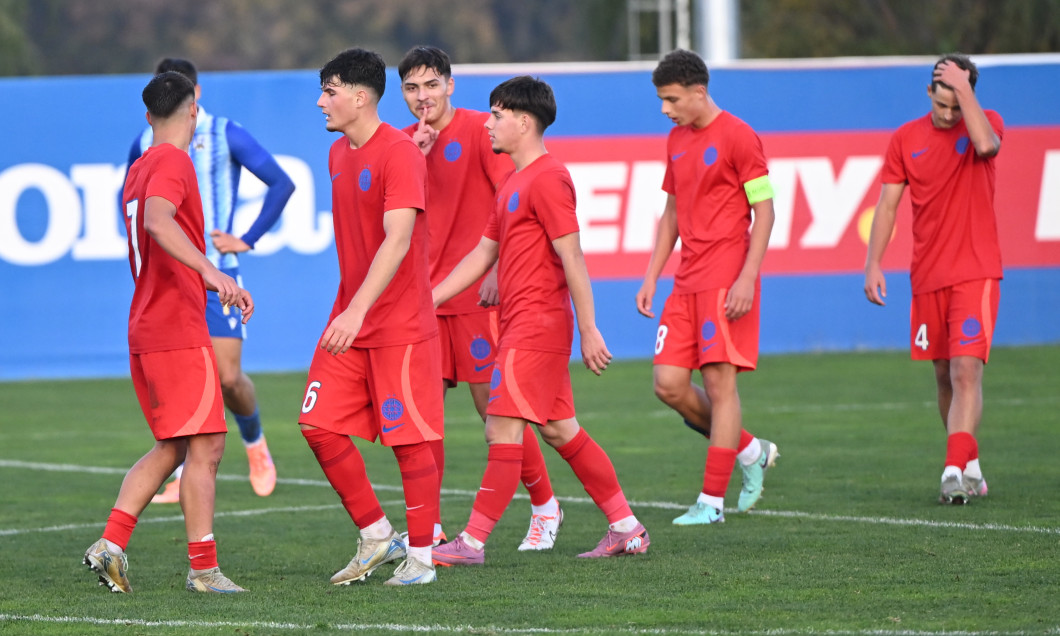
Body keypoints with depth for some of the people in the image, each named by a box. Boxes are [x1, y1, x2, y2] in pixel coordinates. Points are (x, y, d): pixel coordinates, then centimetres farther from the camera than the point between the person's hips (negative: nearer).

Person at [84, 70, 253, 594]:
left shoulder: (138, 171, 19)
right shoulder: (172, 163, -11)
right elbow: (157, 222, -30)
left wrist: (221, 287, 36)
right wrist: (211, 271, -41)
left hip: (145, 330, 9)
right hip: (178, 331, -9)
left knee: (171, 448, 15)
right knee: (205, 447, -6)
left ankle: (111, 543, 5)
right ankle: (203, 567, -6)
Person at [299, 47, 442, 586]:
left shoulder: (399, 153, -15)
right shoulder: (339, 154, 12)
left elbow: (397, 240, -25)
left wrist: (358, 310, -33)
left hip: (400, 324, -8)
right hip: (349, 321, 8)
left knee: (410, 439, -3)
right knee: (320, 427, 1)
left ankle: (421, 557, 7)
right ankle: (377, 539, 14)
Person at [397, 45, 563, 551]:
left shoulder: (478, 129, -5)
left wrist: (498, 269, -15)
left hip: (477, 295, -5)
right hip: (424, 295, 5)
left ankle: (544, 506, 14)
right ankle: (427, 527, 5)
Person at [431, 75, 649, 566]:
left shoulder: (547, 179, -13)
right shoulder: (512, 183, 18)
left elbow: (572, 258, -17)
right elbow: (483, 254, 23)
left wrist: (588, 331, -19)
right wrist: (427, 300, 19)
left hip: (536, 324, -10)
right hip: (521, 324, 10)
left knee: (503, 428, -9)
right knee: (559, 429, 11)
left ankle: (472, 543, -9)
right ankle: (626, 528, 15)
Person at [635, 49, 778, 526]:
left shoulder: (737, 137, -8)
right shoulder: (677, 140, 15)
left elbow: (765, 209, -10)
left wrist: (747, 277, -17)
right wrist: (651, 276, 16)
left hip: (726, 281, -8)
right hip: (687, 284, 8)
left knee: (720, 381, -8)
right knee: (668, 384, 0)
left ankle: (712, 500, -4)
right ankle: (750, 451, 19)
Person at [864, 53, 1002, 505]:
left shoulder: (986, 123, -1)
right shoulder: (906, 139, 6)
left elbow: (985, 145, -27)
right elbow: (888, 204, 7)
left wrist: (964, 87, -20)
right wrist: (873, 263, -2)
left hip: (976, 272, -4)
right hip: (928, 276, 4)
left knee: (966, 370, -15)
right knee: (944, 376, 10)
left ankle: (955, 472, -21)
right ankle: (970, 465, 24)